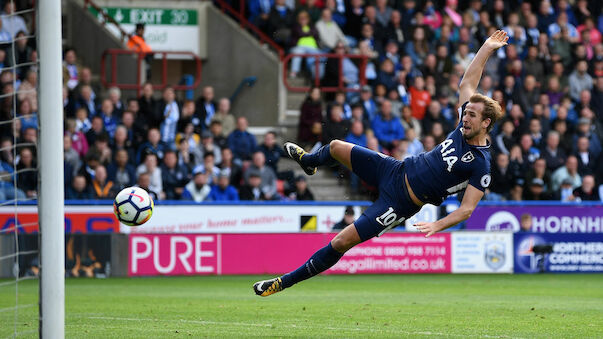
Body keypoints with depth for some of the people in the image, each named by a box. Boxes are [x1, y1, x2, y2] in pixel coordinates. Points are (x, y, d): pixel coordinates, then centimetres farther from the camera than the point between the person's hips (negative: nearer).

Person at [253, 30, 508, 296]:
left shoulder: (481, 165, -20)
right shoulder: (464, 128, 0)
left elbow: (467, 208, -21)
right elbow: (467, 83, 12)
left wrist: (436, 226, -34)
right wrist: (487, 48, 9)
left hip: (401, 202, -8)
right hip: (398, 171, 8)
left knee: (343, 242, -13)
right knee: (336, 147, 18)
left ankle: (285, 282, 0)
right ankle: (310, 160, 58)